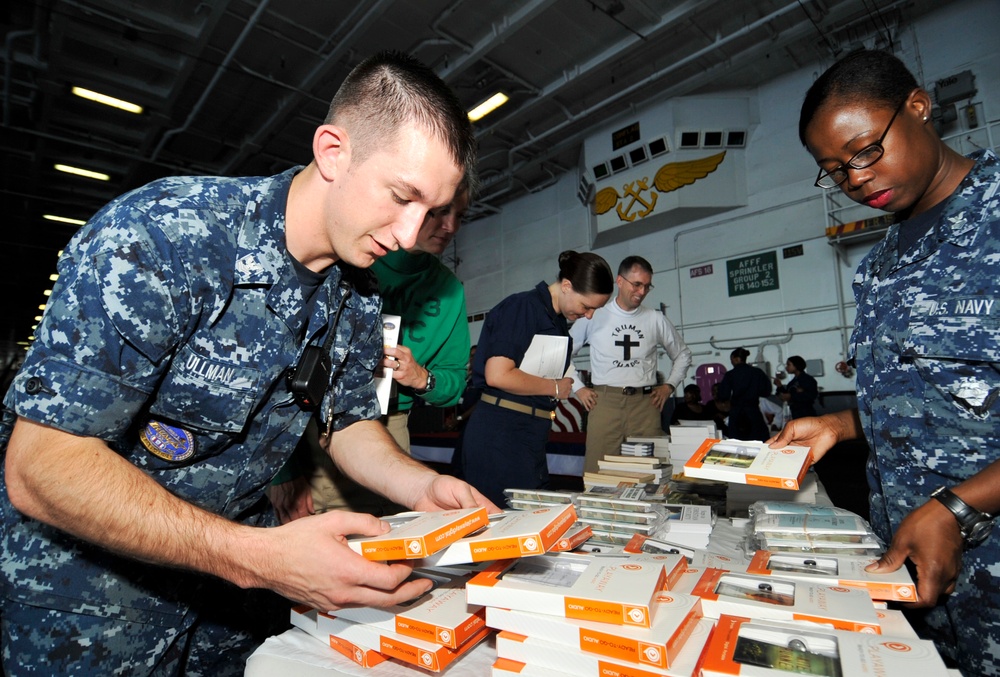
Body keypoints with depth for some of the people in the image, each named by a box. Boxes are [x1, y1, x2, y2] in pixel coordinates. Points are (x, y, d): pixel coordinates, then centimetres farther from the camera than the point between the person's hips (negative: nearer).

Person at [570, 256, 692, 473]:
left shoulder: (656, 320, 6)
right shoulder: (595, 316, 1)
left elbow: (683, 355, 22)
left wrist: (669, 386, 11)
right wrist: (578, 388, 4)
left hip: (646, 403, 2)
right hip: (605, 401, -1)